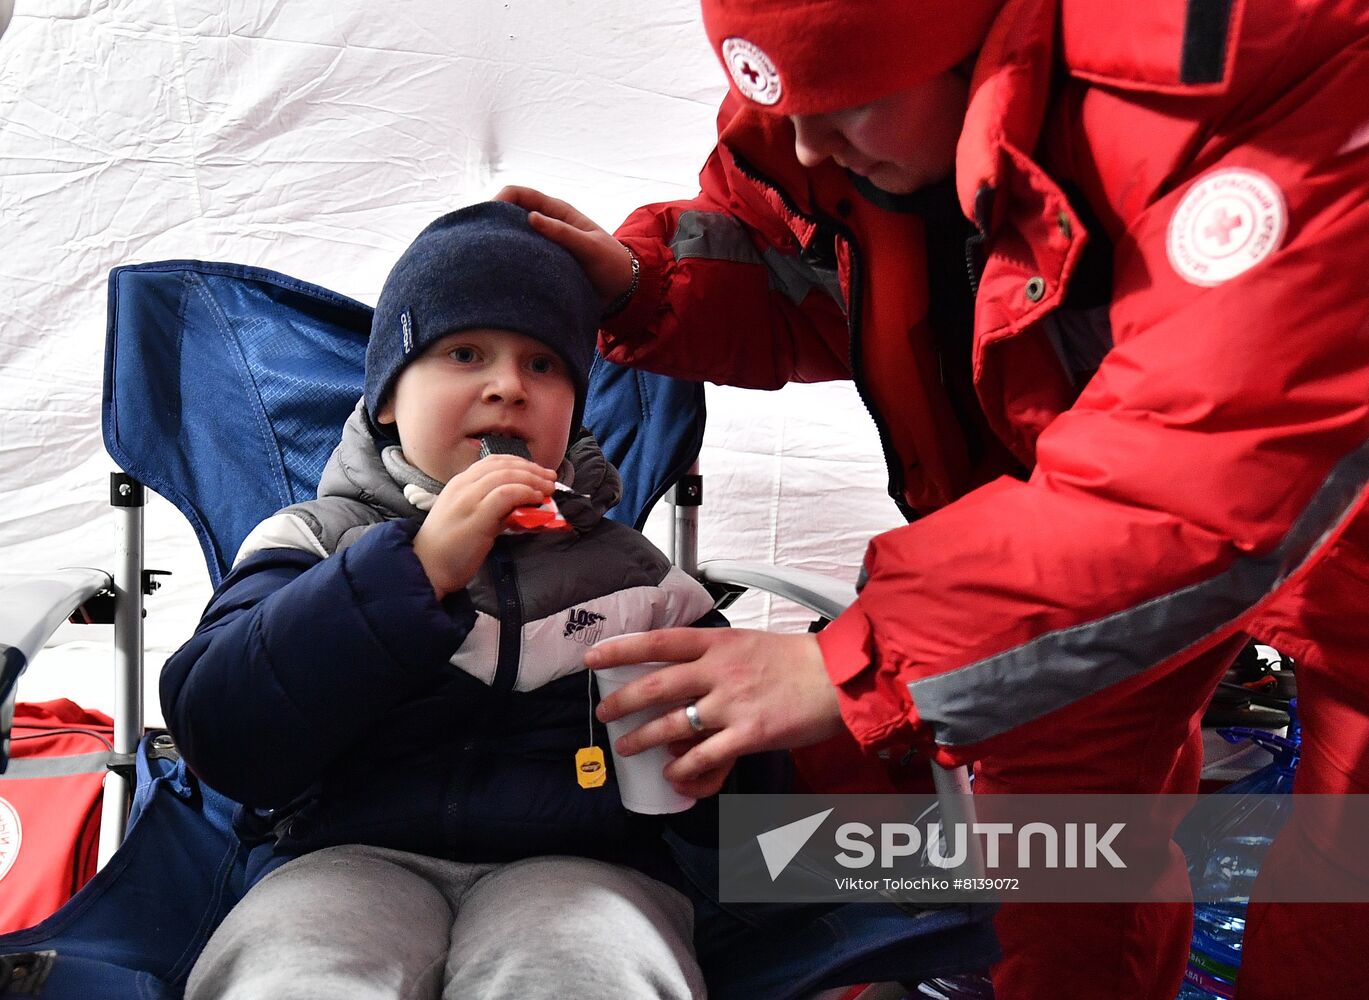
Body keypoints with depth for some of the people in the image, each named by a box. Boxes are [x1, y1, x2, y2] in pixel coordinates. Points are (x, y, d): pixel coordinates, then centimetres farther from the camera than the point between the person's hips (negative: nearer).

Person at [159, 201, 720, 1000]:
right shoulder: (315, 542, 11)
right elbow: (220, 736, -6)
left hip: (574, 863, 1)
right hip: (350, 859, -1)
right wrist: (416, 568, -14)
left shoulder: (628, 571, 16)